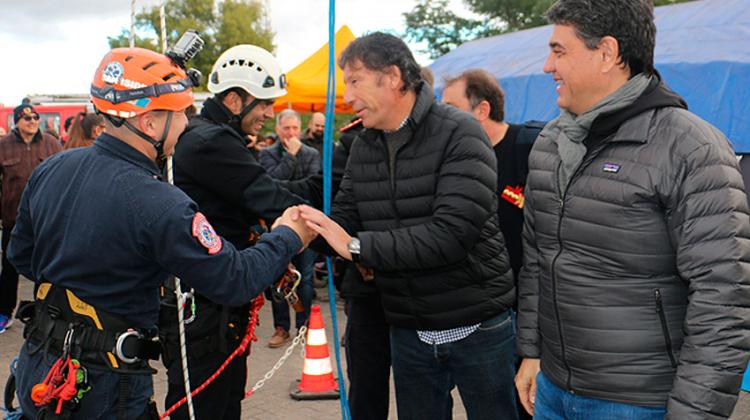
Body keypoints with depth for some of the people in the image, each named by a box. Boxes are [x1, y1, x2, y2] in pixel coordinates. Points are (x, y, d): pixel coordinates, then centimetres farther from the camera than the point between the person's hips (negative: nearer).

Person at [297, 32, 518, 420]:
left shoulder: (459, 135, -16)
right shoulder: (363, 147, 5)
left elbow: (452, 233, -27)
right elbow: (344, 219, 5)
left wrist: (357, 247, -25)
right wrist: (305, 227, -17)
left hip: (476, 327, -5)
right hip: (408, 332, 5)